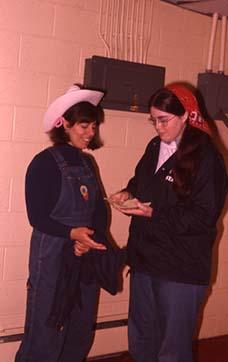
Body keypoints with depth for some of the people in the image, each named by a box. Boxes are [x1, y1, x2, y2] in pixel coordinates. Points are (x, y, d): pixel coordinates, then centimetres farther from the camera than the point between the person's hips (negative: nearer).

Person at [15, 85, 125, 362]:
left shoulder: (86, 162, 11)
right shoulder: (45, 162, -10)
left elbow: (99, 210, 8)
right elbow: (37, 217, -13)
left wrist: (89, 239, -12)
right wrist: (72, 233, -27)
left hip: (87, 258, 7)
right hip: (53, 259, -7)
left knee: (81, 331, 13)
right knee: (46, 332, -2)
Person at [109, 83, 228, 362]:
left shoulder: (206, 156, -14)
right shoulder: (155, 148, 8)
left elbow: (203, 216, -16)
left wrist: (154, 214, -21)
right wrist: (128, 194, 1)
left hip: (181, 268, -7)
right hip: (145, 257, 7)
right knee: (140, 339, 20)